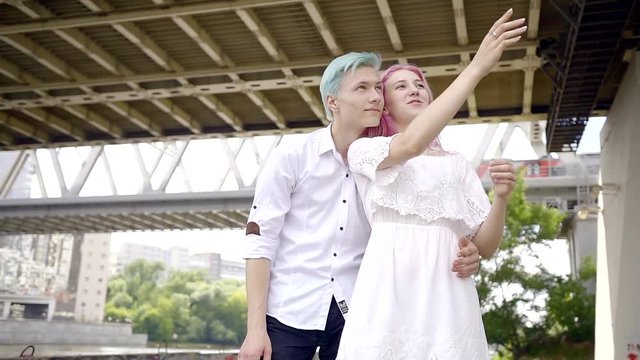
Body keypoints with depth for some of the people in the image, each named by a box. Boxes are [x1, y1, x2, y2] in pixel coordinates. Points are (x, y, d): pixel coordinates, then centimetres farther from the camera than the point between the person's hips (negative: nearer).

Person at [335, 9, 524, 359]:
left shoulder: (457, 163, 18)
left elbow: (485, 245, 12)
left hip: (445, 296, 3)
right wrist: (476, 67, -15)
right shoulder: (364, 151, 9)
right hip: (390, 294, -3)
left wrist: (501, 197, -8)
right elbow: (411, 145, -14)